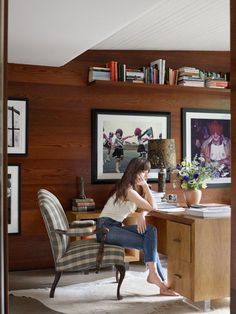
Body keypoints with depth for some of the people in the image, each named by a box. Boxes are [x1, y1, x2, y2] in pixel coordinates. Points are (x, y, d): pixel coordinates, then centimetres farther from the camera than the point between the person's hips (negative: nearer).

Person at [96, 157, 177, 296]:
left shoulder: (137, 188, 11)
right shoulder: (128, 190, -18)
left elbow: (146, 208, 5)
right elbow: (153, 207, -16)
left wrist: (142, 214, -16)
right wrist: (146, 186, -12)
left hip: (117, 226, 8)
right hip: (106, 228, -8)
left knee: (151, 230, -14)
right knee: (149, 243, -15)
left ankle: (154, 274, -14)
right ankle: (160, 279, -6)